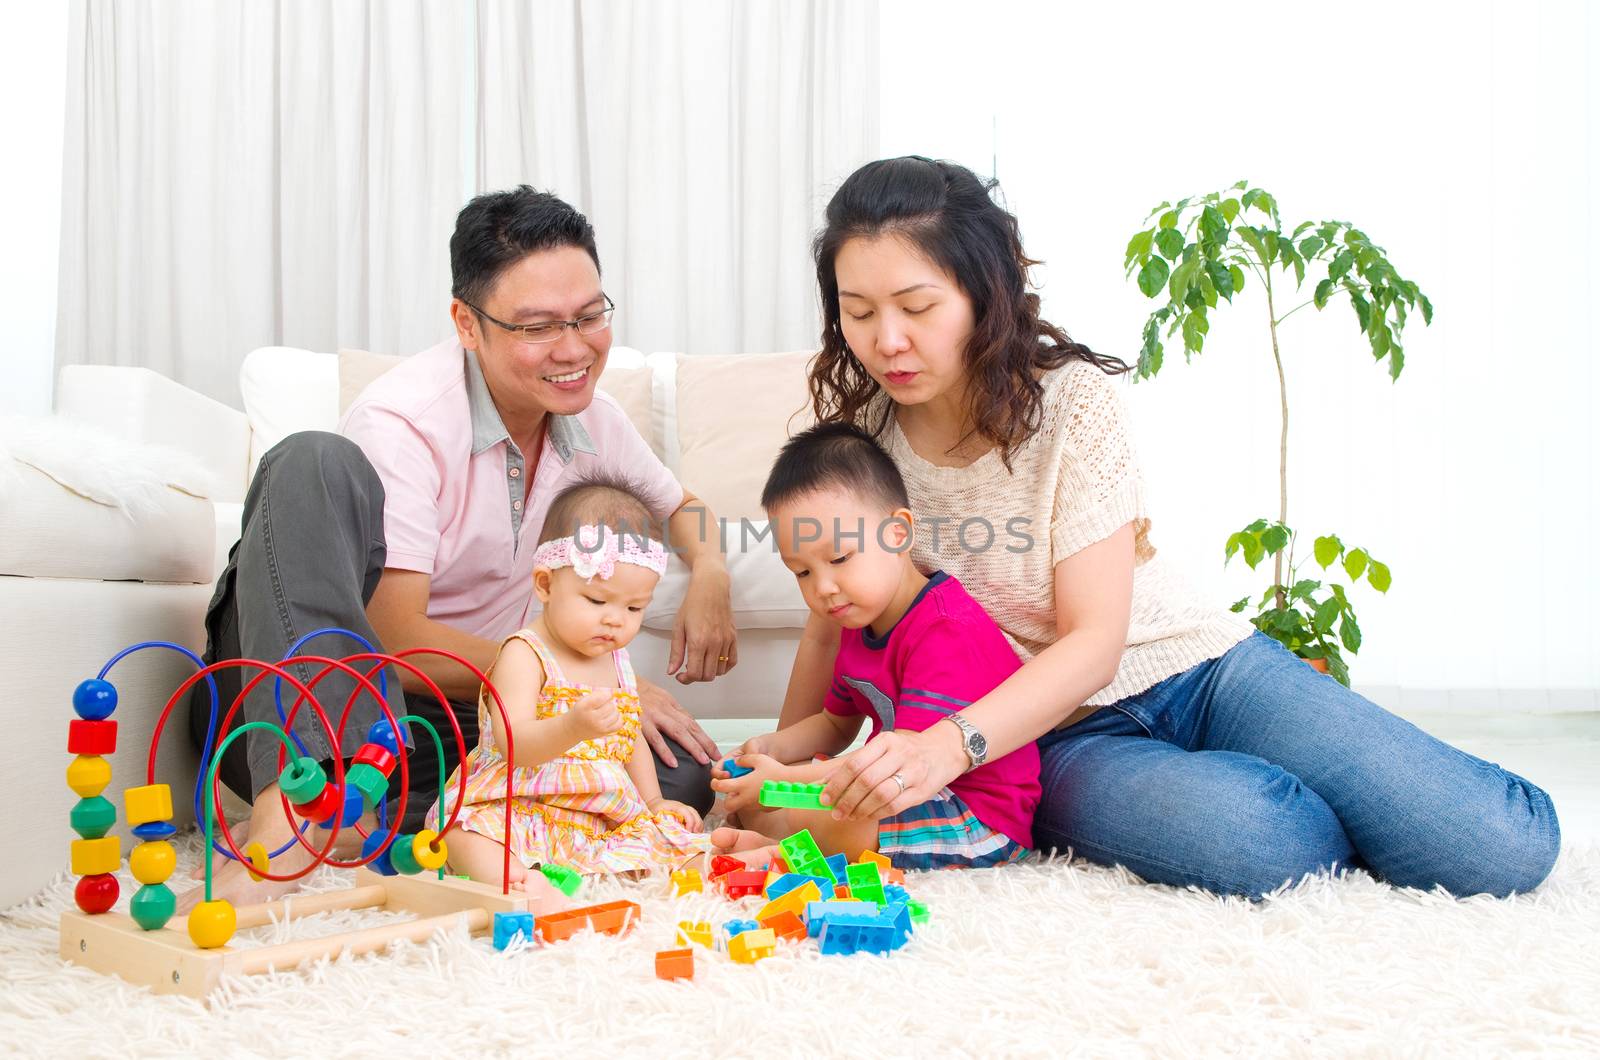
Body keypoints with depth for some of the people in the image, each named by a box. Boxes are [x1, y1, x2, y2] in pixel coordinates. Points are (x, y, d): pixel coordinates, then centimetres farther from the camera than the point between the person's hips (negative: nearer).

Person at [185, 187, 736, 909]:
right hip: (300, 710, -5)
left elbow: (680, 505, 25)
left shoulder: (592, 422, 4)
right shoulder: (402, 423, -18)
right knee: (316, 462, -31)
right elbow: (398, 642, -22)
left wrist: (709, 575, 1)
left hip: (459, 724, 6)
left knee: (683, 771, -18)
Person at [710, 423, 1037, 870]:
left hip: (979, 823, -10)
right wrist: (771, 748, 1)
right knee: (742, 790, 3)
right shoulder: (860, 623, 10)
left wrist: (783, 779, -27)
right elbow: (836, 723, 23)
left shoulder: (950, 632, -22)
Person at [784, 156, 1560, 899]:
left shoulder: (1073, 402, -14)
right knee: (1268, 842, -34)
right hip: (1056, 736, 1)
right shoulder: (855, 430, -4)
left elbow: (1095, 639, -20)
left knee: (1504, 843, -17)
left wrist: (950, 745, -37)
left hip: (1196, 671, 0)